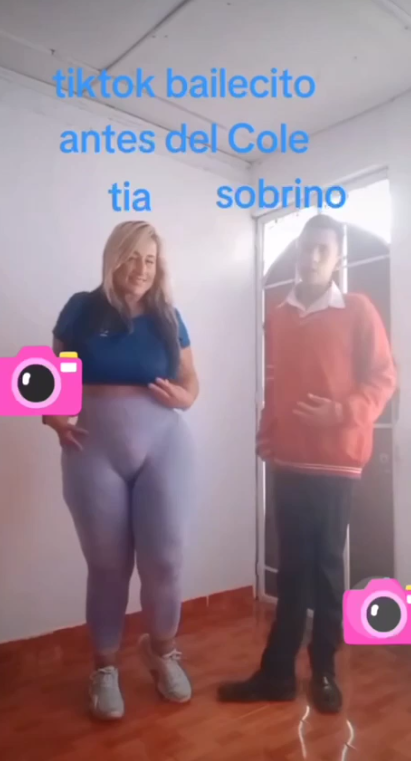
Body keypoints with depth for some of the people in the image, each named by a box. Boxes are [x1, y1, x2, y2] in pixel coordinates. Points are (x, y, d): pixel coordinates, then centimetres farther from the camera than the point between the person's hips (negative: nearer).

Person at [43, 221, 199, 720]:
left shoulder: (168, 318, 9)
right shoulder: (82, 310, 3)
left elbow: (191, 383, 13)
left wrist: (181, 396, -9)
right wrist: (54, 418, -10)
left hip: (163, 445, 1)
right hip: (95, 449, -1)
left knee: (164, 559, 1)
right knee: (107, 563, 9)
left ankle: (162, 652, 30)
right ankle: (104, 668, 31)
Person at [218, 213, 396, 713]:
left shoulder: (358, 311, 1)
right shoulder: (278, 318, 12)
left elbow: (383, 378, -2)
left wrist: (344, 412, -18)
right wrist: (266, 435, 8)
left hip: (336, 459, -3)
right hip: (288, 460, 3)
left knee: (327, 565, 7)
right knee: (292, 566, 10)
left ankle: (324, 672, 24)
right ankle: (277, 671, 20)